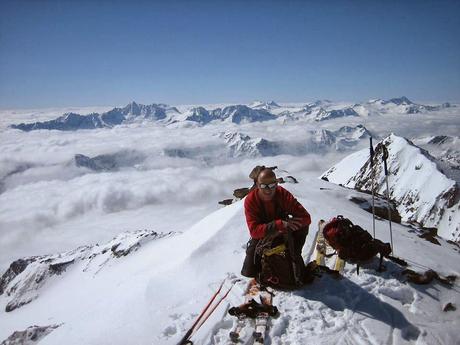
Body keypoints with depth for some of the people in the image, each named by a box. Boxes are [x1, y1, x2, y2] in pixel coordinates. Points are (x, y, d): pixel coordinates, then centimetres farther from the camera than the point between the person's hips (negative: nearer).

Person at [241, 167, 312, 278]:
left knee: (302, 226, -28)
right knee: (249, 272, -14)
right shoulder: (250, 200, -26)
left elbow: (306, 217, -25)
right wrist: (280, 224, -44)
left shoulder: (283, 194, -23)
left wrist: (288, 225, -39)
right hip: (262, 237, -1)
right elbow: (254, 230, -34)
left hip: (283, 234, 1)